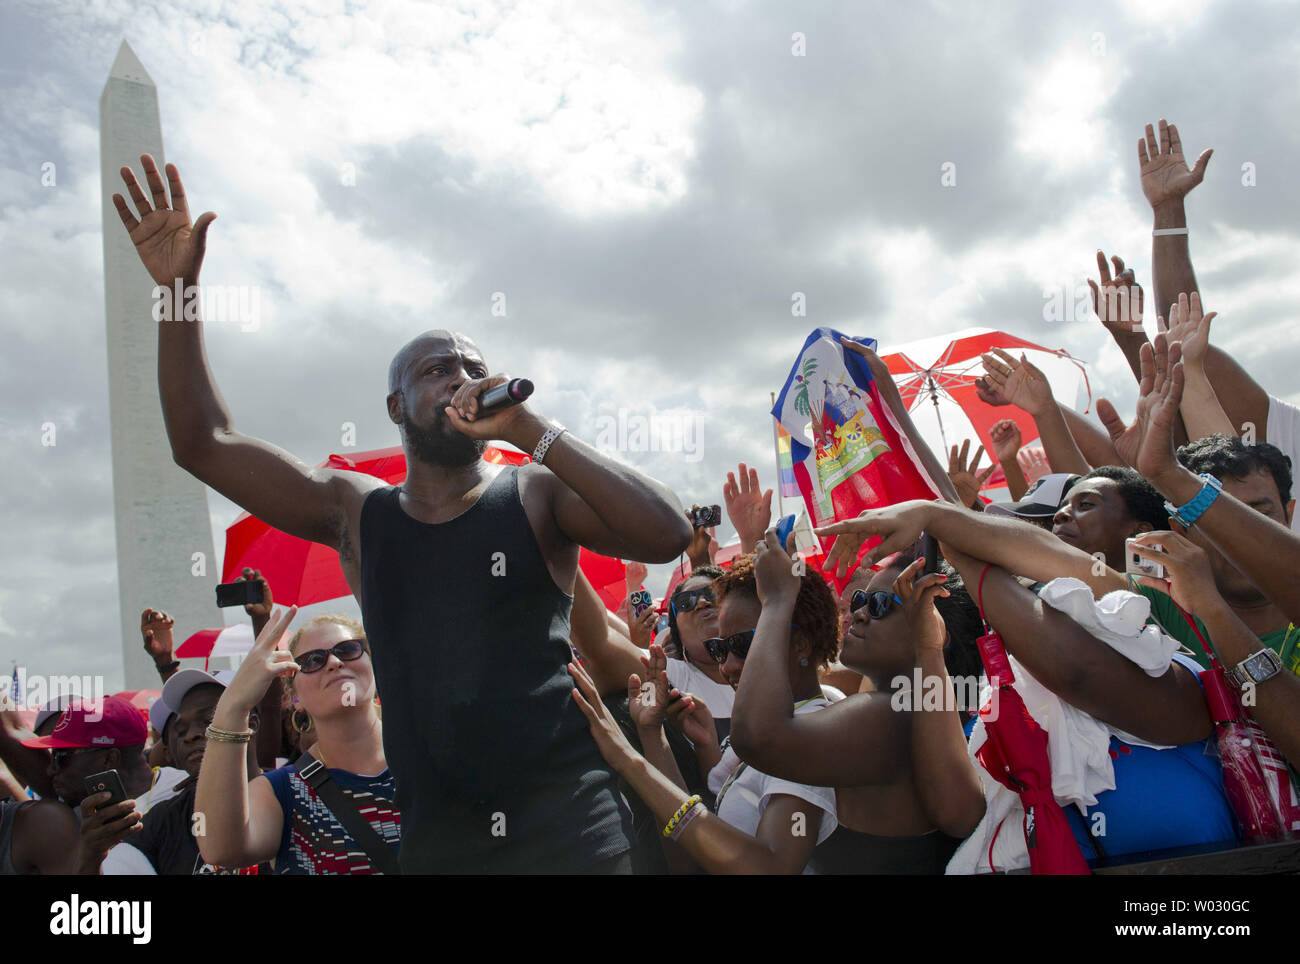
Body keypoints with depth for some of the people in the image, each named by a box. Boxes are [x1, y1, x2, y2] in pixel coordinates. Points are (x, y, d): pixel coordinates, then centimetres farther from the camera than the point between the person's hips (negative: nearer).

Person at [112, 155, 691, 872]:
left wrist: (528, 429, -18)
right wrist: (179, 291, -1)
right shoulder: (358, 514, 8)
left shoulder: (533, 496, 0)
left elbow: (667, 535, -16)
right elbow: (202, 444, 8)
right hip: (434, 840, 3)